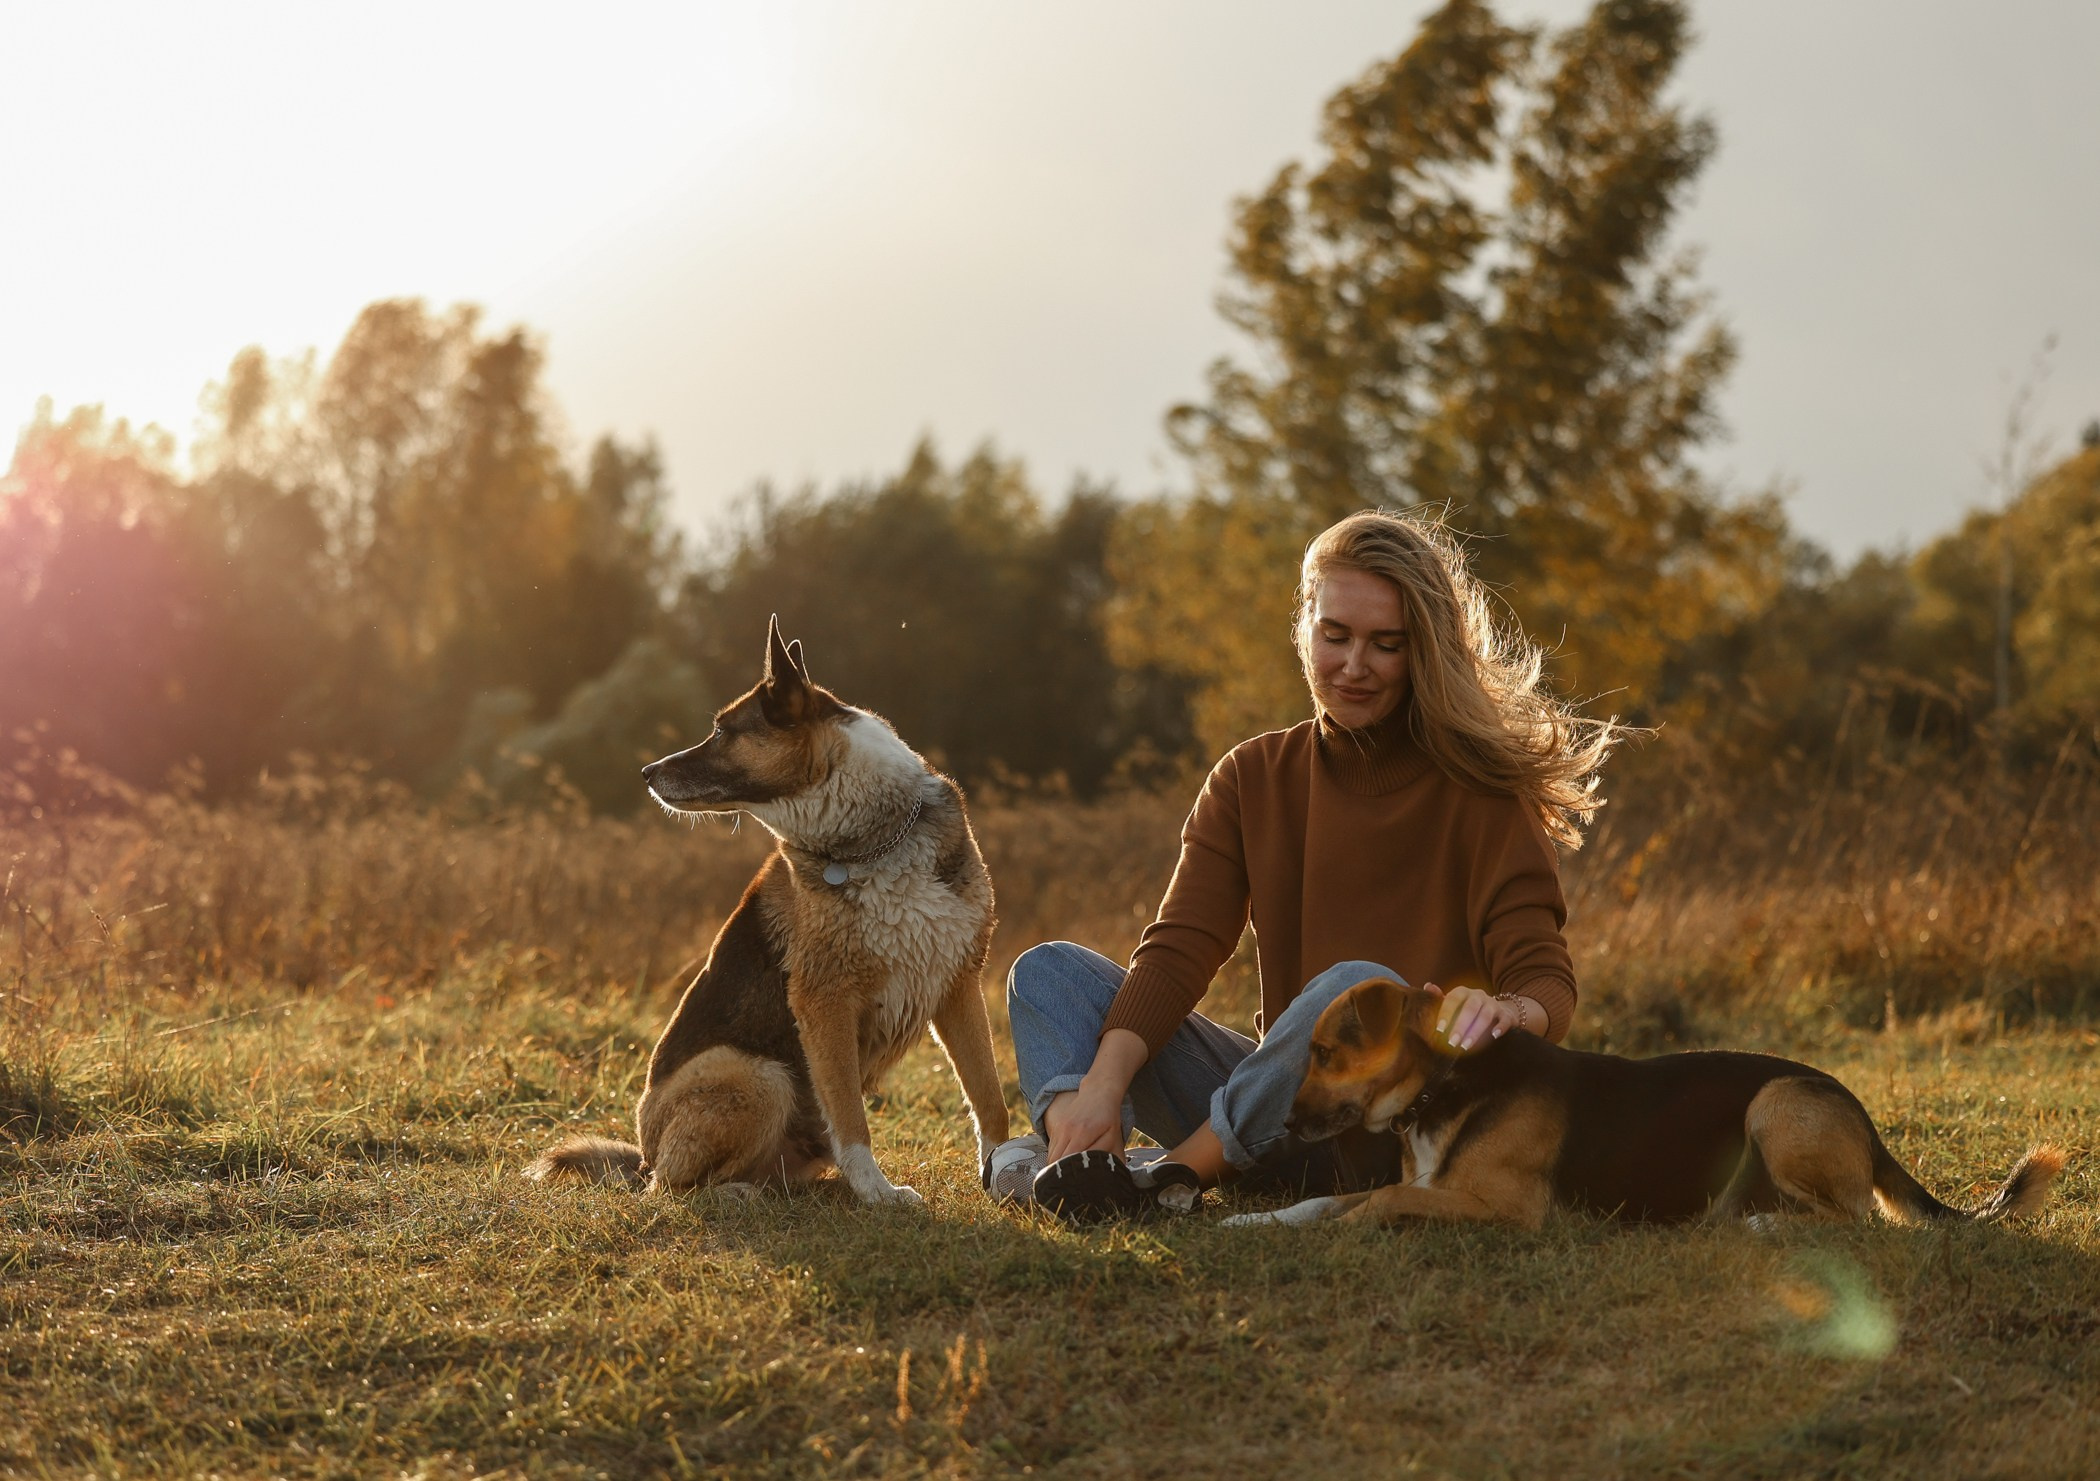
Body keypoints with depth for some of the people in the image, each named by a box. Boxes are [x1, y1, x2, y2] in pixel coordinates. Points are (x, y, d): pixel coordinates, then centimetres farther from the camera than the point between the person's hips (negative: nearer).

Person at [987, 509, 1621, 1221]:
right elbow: (1177, 950, -4)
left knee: (1356, 986, -36)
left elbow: (1547, 981, -13)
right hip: (1281, 1110, 5)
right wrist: (1101, 1088, -23)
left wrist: (1507, 1012, -39)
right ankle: (1082, 1155, -37)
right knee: (1050, 969, -8)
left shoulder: (1479, 790, -4)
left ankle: (1174, 1170, -29)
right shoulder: (1251, 780, 8)